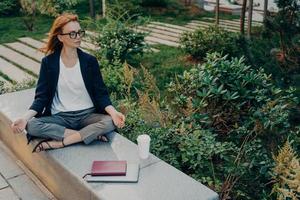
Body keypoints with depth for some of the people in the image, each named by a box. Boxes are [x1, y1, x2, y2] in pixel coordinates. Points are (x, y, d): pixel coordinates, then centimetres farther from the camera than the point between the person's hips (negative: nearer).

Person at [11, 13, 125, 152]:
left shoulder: (89, 61, -2)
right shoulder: (48, 62, -2)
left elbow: (101, 93, -2)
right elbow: (41, 97, -1)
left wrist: (113, 112, -23)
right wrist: (25, 118, -20)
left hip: (87, 115, 0)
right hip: (60, 117, 0)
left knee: (110, 122, -30)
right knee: (31, 125, -27)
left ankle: (56, 143, -22)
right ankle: (91, 134, -21)